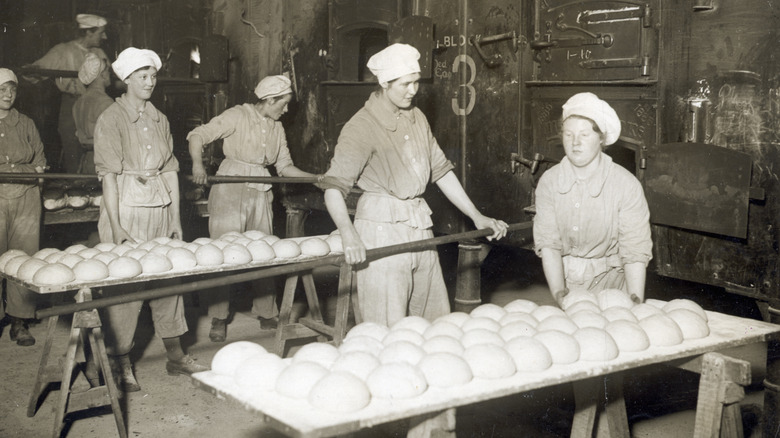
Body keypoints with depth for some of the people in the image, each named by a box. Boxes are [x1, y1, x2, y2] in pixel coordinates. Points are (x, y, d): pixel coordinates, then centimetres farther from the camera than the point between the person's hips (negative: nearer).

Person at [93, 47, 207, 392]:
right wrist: (115, 226, -16)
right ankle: (121, 365, 6)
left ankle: (175, 356, 17)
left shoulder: (160, 120, 14)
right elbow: (109, 174, -10)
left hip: (161, 207, 6)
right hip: (127, 207, -6)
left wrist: (176, 218, 9)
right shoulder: (111, 119, -4)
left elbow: (170, 169, 14)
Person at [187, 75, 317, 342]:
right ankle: (218, 318, 6)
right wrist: (198, 164, -28)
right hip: (230, 188, -5)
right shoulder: (238, 116, -7)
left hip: (260, 192, 6)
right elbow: (198, 135, -11)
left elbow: (284, 166, 17)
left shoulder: (276, 128, 12)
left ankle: (266, 313, 22)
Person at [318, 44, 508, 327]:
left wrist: (476, 216, 14)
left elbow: (441, 170, 18)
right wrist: (349, 235, -36)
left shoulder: (417, 119, 12)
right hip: (382, 226, -7)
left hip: (419, 224, 7)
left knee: (436, 319, 10)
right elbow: (334, 186, -20)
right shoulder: (362, 126, -11)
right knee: (389, 328, -6)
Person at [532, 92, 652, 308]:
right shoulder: (549, 181, -6)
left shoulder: (626, 185, -14)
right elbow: (547, 242, -10)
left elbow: (635, 251, -16)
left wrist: (635, 300, -28)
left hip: (608, 282, -2)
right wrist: (557, 290, -24)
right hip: (566, 280, 2)